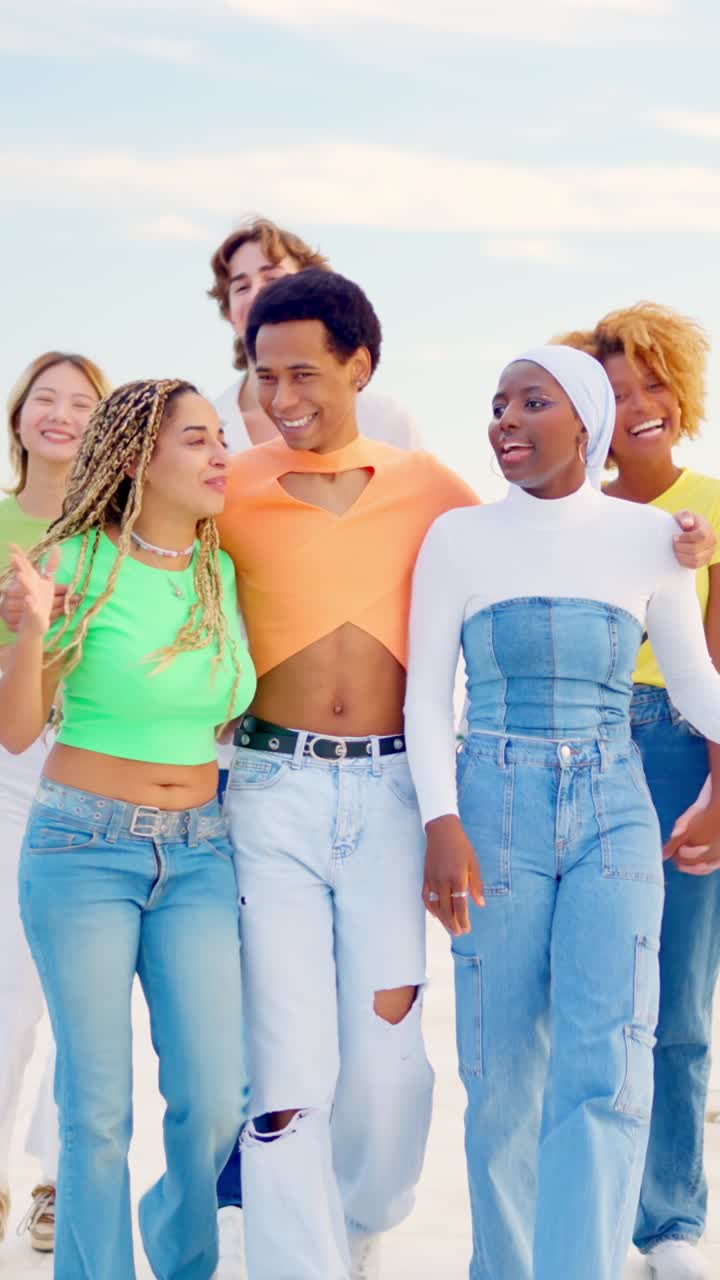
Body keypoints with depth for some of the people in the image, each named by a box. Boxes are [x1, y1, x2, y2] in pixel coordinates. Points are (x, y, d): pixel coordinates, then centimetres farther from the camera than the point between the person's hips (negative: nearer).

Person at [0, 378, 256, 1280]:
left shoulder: (224, 574, 5)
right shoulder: (81, 563, -8)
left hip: (198, 856, 4)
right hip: (83, 849, -4)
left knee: (214, 1102, 2)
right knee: (97, 1109, -1)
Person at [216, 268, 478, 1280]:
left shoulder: (428, 487, 6)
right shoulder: (231, 491, 2)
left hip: (390, 788, 1)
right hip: (274, 788, -1)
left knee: (386, 1054, 5)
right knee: (287, 1068, -5)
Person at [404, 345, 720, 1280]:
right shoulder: (459, 537, 3)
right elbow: (427, 692, 1)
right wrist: (441, 824, -12)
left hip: (615, 815, 1)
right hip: (495, 813, 0)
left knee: (606, 1069, -12)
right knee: (503, 1076, 4)